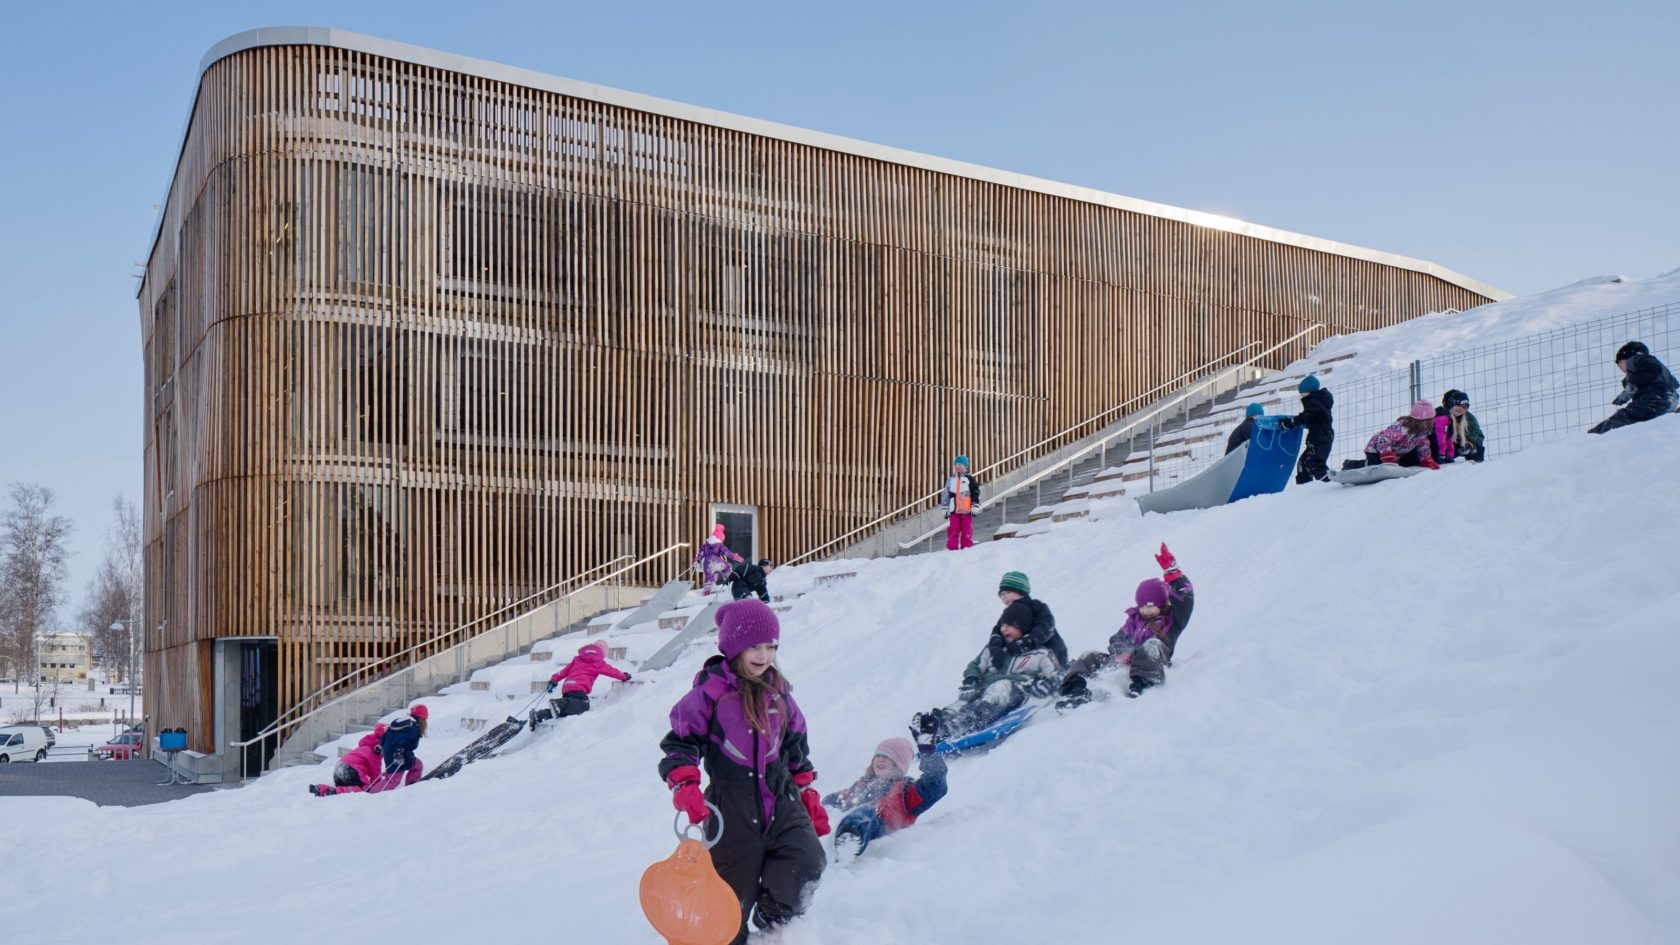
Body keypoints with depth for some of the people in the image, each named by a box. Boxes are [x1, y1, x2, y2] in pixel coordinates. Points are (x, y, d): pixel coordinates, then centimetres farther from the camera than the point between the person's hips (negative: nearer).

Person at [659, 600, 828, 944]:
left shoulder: (778, 692, 7)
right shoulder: (710, 692, -9)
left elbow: (797, 748, 17)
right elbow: (681, 741, -7)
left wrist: (808, 794, 15)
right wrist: (685, 786, -21)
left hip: (781, 798, 4)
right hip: (731, 805, -4)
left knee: (807, 861, -13)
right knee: (733, 889, 2)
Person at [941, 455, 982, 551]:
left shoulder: (969, 479, 5)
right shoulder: (950, 480, 14)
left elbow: (975, 493, 2)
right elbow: (945, 495, 17)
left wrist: (974, 506, -5)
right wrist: (944, 508, 12)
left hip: (966, 510, -2)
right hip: (954, 510, 2)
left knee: (967, 531, -2)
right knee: (953, 530, -4)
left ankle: (967, 548, 4)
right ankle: (952, 549, -3)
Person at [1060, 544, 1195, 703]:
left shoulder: (1171, 620, 13)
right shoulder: (1135, 619, 27)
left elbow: (1185, 599, -3)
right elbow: (1117, 639, 16)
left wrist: (1172, 572, -11)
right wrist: (1119, 653, -9)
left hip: (1152, 664, -5)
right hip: (1125, 661, 5)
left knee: (1152, 645, -33)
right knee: (1092, 657, -9)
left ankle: (1141, 682, -54)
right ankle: (1077, 689, -36)